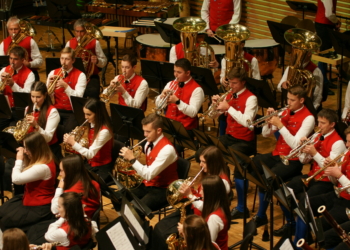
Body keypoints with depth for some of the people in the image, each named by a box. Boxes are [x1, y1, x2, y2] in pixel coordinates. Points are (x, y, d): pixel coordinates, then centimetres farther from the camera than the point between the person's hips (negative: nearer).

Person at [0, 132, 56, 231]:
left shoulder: (43, 167, -31)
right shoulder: (43, 160, 2)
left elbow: (16, 179, -31)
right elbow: (24, 175, 13)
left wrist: (19, 160, -18)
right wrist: (22, 159, -1)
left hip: (39, 209, -11)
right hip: (30, 199, 11)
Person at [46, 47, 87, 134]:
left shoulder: (80, 75, -1)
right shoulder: (53, 73, 9)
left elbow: (78, 98, -13)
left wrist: (65, 86, -26)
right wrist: (49, 85, -14)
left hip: (72, 112, -3)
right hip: (56, 110, 3)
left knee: (69, 131, -29)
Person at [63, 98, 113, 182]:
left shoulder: (104, 131, -23)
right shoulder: (91, 125, 4)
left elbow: (90, 154, -24)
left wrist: (73, 143, -25)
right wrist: (70, 141, -8)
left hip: (102, 168, -8)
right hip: (90, 164, 8)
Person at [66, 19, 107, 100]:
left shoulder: (94, 43, 3)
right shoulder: (70, 43, 9)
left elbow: (104, 62, 4)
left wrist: (97, 61, -18)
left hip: (91, 76, -1)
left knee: (92, 93, -22)